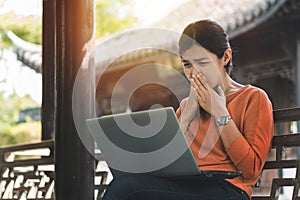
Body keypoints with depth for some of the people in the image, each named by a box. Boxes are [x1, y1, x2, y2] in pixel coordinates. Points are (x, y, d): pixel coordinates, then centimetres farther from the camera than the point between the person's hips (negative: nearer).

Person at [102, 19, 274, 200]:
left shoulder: (253, 97, 9)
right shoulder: (187, 105, 26)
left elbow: (252, 170, -2)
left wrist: (220, 114, -1)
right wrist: (187, 114, 7)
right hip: (183, 184, 5)